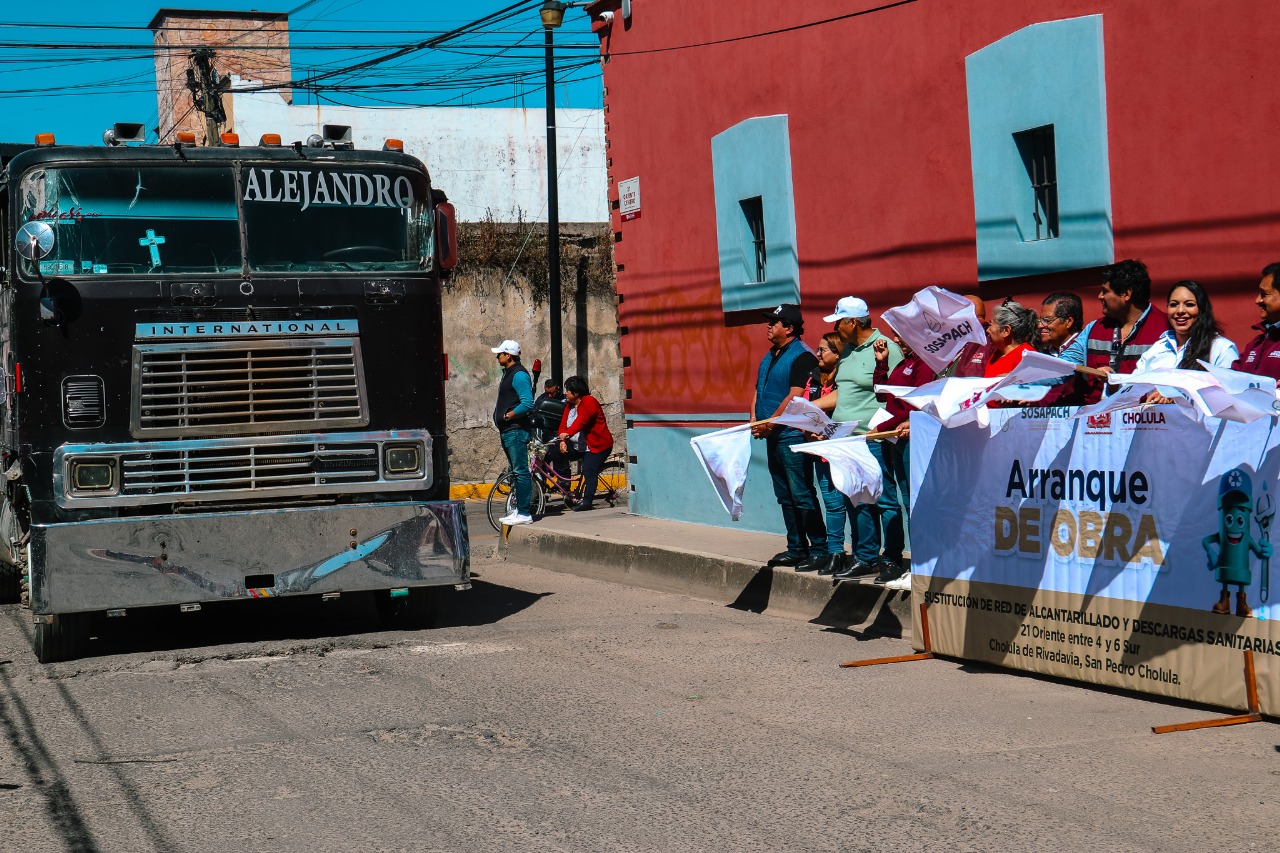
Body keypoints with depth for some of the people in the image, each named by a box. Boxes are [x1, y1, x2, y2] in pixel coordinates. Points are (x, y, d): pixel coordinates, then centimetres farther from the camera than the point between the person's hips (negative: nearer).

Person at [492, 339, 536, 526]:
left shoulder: (519, 375, -14)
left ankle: (524, 514, -10)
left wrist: (508, 415, -15)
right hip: (508, 430, 11)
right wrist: (501, 422, 15)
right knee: (516, 471, 13)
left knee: (520, 471, -10)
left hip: (516, 431, -11)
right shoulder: (508, 373, 18)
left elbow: (527, 404, -23)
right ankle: (519, 509, 19)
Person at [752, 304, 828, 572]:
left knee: (802, 495, -9)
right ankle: (796, 548, 18)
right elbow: (758, 391, 20)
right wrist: (755, 420, 3)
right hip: (773, 438, 10)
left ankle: (819, 550, -5)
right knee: (785, 496, 12)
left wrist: (769, 424, -17)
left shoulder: (802, 356, -12)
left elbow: (795, 397, -19)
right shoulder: (769, 357, 17)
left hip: (792, 436, -9)